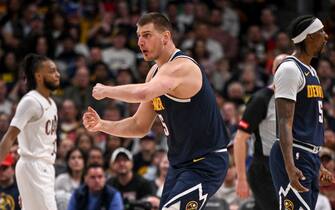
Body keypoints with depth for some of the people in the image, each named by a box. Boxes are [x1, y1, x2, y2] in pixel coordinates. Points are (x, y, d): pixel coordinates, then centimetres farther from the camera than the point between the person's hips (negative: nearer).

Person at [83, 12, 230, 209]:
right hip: (180, 163, 10)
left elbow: (142, 93, -39)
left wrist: (105, 90, -22)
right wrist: (102, 125, 1)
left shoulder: (180, 67, -21)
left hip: (206, 164, -10)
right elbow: (140, 126, 16)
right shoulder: (155, 72, 11)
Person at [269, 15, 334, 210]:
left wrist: (319, 166, 26)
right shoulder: (290, 69, -12)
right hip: (295, 156, -10)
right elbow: (285, 122, -20)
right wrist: (290, 167, -30)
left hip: (311, 157, 10)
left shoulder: (311, 71, 18)